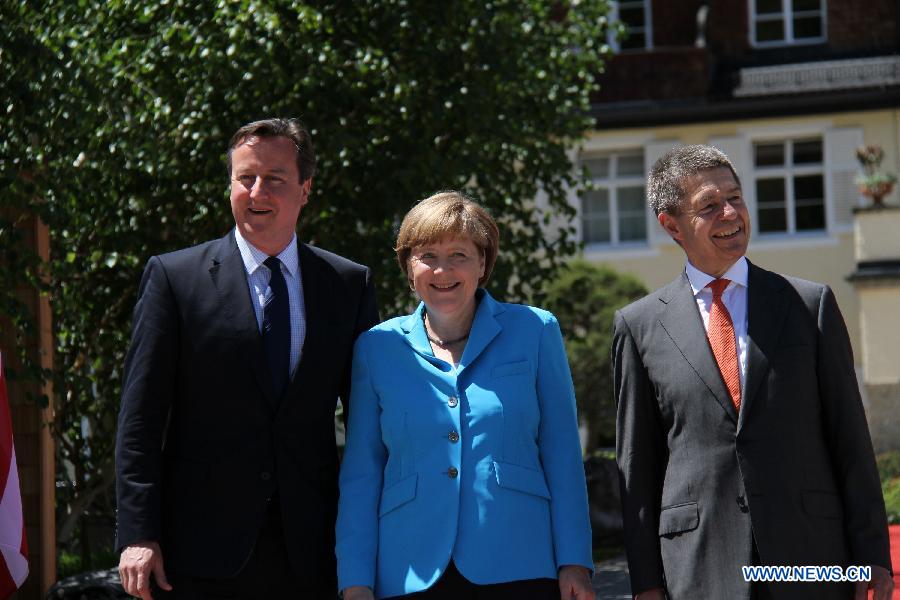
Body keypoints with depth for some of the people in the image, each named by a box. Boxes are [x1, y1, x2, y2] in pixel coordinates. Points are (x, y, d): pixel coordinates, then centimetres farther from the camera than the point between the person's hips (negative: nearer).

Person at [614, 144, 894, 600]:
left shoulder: (812, 304, 9)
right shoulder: (640, 325, 7)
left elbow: (851, 440, 7)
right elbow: (636, 464, 8)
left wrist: (872, 556, 2)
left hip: (810, 559, 0)